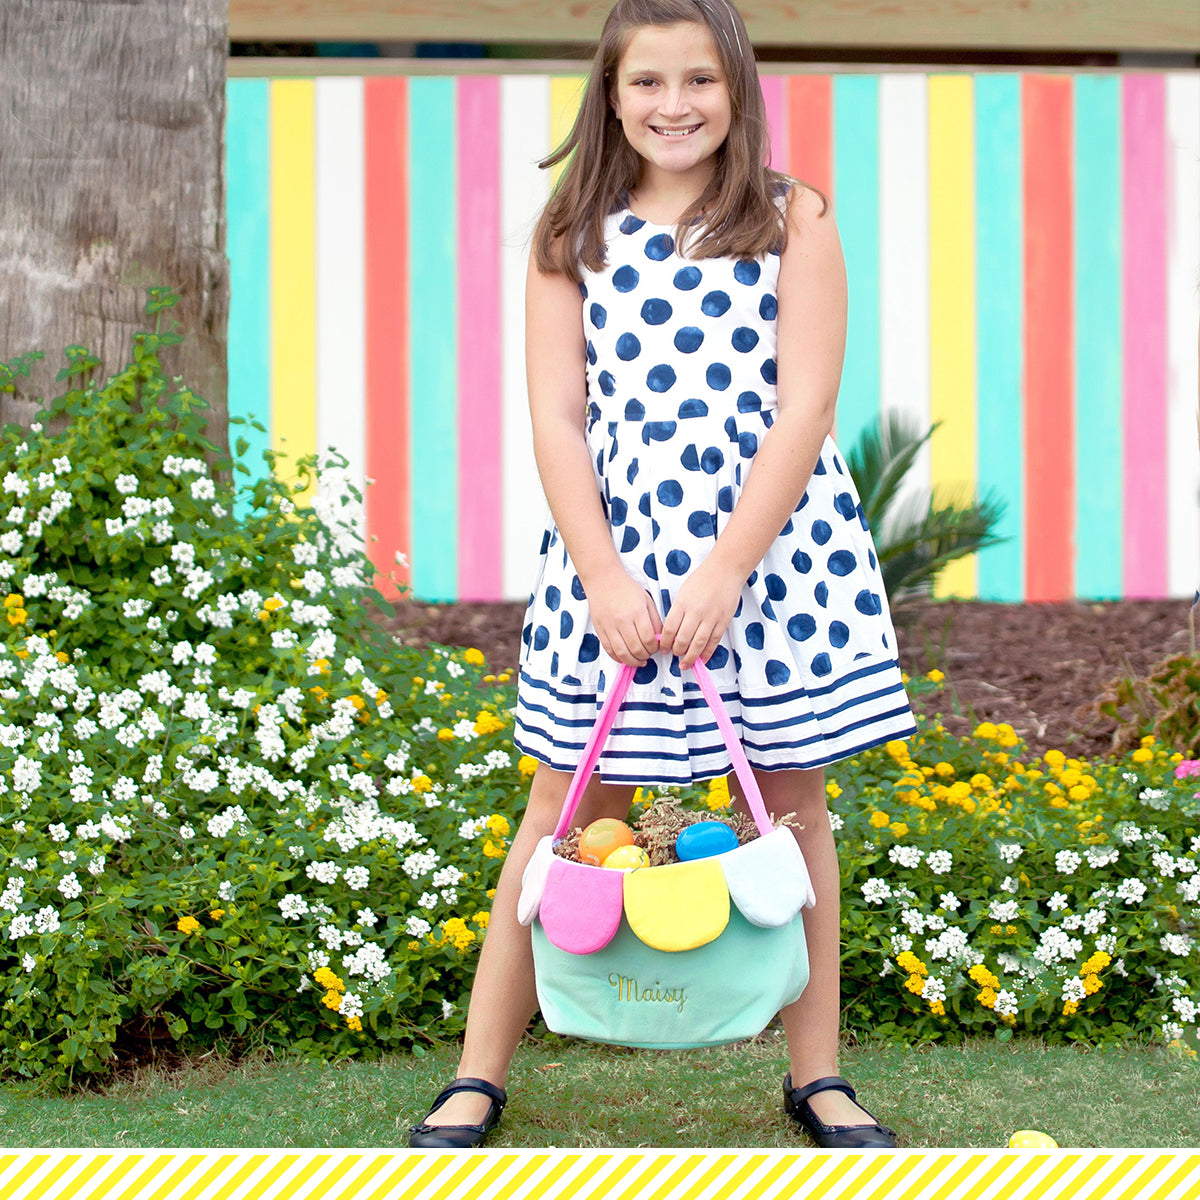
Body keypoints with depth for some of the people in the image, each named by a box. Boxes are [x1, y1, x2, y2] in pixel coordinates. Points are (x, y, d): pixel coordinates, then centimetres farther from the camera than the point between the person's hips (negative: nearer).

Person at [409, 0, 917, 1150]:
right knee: (568, 808, 4)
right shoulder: (572, 238, 6)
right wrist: (605, 579, -11)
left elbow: (804, 408, -6)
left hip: (773, 546, 0)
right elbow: (556, 417, 1)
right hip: (611, 548, 1)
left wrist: (724, 572, -15)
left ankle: (817, 1076, 19)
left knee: (792, 801, 7)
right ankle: (477, 1077, 12)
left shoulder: (794, 223, 1)